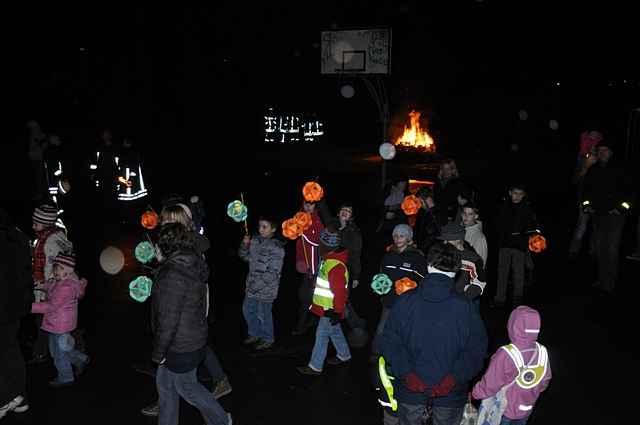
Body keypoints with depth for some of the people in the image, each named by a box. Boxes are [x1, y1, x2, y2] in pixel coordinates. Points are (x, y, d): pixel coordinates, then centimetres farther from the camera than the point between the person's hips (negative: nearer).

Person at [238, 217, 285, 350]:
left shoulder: (276, 248, -19)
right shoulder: (255, 240, 0)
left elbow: (273, 273, -20)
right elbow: (244, 256, 13)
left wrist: (256, 285, -22)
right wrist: (245, 244, -6)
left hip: (266, 288, -7)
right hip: (252, 285, 7)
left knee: (263, 314, 6)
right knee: (247, 310, 20)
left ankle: (267, 339, 31)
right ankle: (255, 334, 43)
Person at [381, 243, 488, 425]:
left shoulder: (405, 301, -11)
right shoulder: (465, 307, -13)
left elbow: (391, 341, -12)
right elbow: (476, 349, -13)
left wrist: (406, 373, -12)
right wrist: (455, 378, -13)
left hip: (410, 389, 1)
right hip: (451, 395, 0)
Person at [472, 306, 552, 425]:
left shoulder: (506, 354, -32)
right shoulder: (542, 352, -15)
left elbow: (489, 385, -23)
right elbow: (545, 381, 1)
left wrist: (474, 394, -4)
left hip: (503, 409, -4)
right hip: (526, 410, 4)